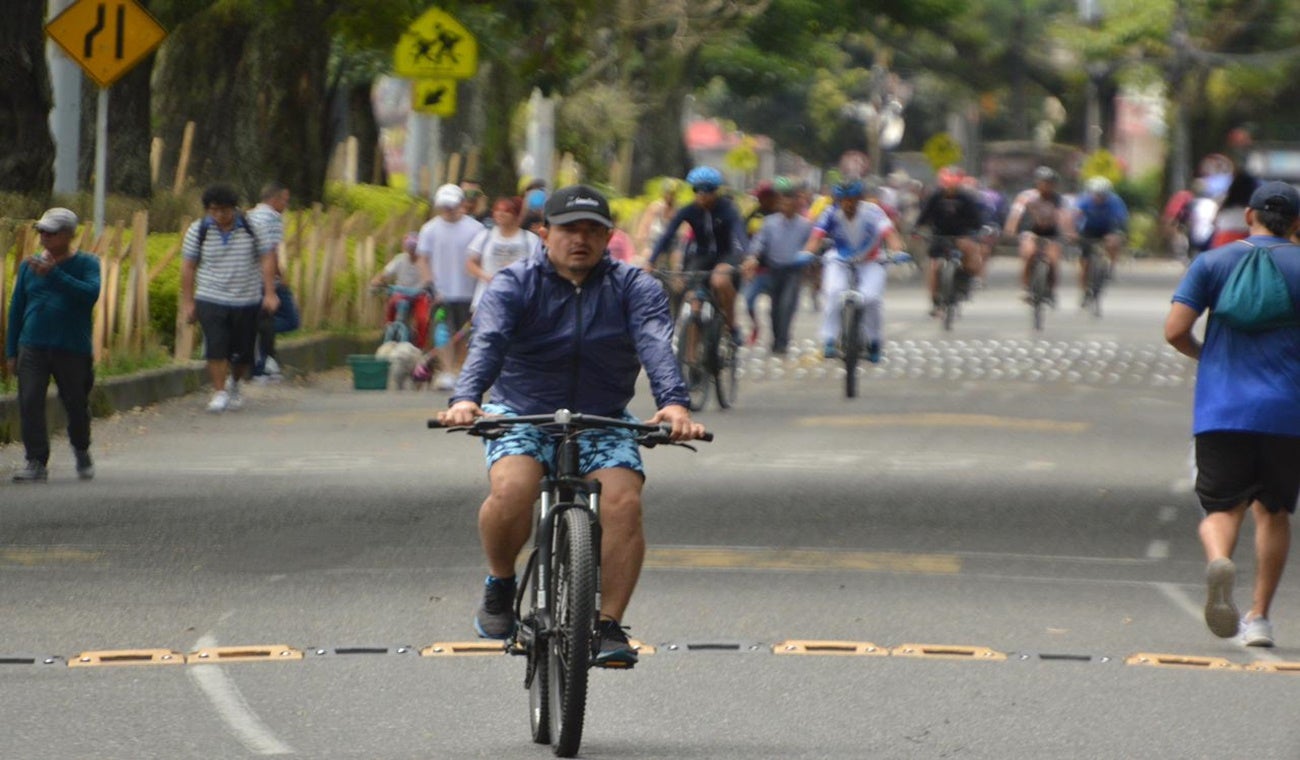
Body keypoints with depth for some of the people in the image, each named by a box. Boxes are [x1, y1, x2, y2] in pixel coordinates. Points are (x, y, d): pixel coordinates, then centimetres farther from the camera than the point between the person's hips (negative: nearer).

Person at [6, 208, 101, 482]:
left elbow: (91, 293, -18)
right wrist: (11, 351, 10)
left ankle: (81, 451, 34)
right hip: (33, 347, 2)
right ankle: (37, 462, -8)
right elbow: (16, 309, 14)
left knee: (76, 404, 7)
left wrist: (53, 274, -25)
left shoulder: (86, 264, 2)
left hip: (73, 349, -2)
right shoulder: (29, 265, 10)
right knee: (30, 403, -11)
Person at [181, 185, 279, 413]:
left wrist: (270, 293, -6)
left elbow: (267, 259, 1)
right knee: (216, 348, -15)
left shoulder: (252, 228, -2)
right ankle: (219, 393, -5)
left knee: (243, 352, 5)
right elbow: (188, 267, 4)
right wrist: (188, 302, 1)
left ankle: (234, 385, 33)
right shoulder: (197, 231, -1)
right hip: (211, 300, -1)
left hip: (247, 301, 1)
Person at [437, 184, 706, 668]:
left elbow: (657, 345, -21)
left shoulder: (635, 288, -2)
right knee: (512, 490, -30)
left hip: (602, 424, 1)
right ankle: (500, 587, -2)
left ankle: (610, 626, -12)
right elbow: (488, 342, -23)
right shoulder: (515, 285, -5)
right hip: (522, 417, -1)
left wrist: (673, 403, -41)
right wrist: (466, 399, -43)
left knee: (624, 502, -25)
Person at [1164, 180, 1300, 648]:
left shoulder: (1213, 262, 6)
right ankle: (1259, 617, 14)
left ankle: (1219, 560, -29)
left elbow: (1175, 331, -1)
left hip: (1221, 410, 0)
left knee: (1223, 507, 5)